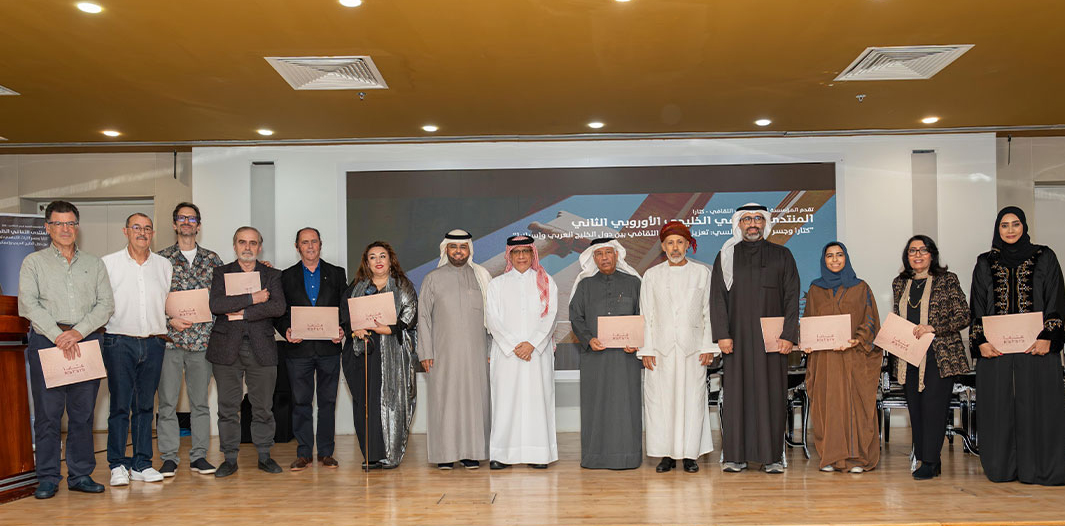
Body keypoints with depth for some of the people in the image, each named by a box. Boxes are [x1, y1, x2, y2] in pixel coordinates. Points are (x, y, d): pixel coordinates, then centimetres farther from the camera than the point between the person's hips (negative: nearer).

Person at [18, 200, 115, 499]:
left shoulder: (94, 264, 15)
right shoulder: (34, 263, 9)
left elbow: (106, 304, 5)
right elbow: (28, 305, -3)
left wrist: (79, 331, -11)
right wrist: (59, 336, -14)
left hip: (86, 341, 2)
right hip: (46, 341, -2)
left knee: (83, 412, 4)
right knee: (47, 412, -2)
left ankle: (81, 474, 12)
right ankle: (48, 478, 6)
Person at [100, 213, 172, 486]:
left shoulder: (164, 265, 11)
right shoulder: (109, 263, 3)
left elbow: (171, 302, 19)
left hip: (154, 342, 3)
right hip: (120, 341, -3)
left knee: (146, 405, 7)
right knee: (120, 404, -3)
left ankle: (142, 464, 14)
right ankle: (117, 465, 5)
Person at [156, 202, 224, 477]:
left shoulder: (212, 258, 11)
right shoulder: (162, 258, 5)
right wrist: (171, 320, -10)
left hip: (202, 338, 2)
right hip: (170, 339, -2)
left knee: (200, 400, 6)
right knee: (167, 401, 1)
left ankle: (199, 456, 14)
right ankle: (169, 457, 9)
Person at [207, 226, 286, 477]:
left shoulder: (272, 275, 10)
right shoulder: (221, 273, 9)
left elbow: (278, 307, -7)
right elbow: (215, 304, -9)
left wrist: (243, 312, -11)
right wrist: (253, 299, -12)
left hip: (261, 348, 0)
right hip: (227, 349, 0)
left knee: (263, 406, 4)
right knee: (228, 406, 3)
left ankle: (264, 455, 16)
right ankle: (230, 458, 12)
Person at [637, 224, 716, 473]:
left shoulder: (702, 273, 7)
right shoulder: (652, 275, 8)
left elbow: (708, 313, 6)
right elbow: (646, 316, 6)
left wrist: (708, 347, -1)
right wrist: (646, 349, -1)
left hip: (692, 347, -1)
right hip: (661, 348, 1)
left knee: (692, 398, -1)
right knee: (661, 399, 0)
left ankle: (690, 454, 9)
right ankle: (667, 454, 9)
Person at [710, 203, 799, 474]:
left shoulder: (782, 256, 8)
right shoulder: (726, 257, 9)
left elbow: (792, 297, 3)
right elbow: (717, 298, 4)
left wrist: (788, 335, -7)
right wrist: (722, 334, -7)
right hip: (737, 339, 0)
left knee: (771, 393, 0)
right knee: (736, 393, 0)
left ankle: (772, 457, 6)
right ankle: (735, 456, 6)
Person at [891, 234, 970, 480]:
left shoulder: (947, 280, 0)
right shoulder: (900, 283, 15)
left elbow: (963, 317, -4)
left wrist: (933, 328, -15)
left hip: (939, 355, -5)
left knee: (933, 406, -8)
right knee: (915, 408, 5)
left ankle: (929, 462, -1)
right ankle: (925, 460, 13)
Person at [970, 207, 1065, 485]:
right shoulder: (985, 264, 12)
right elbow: (977, 308, 9)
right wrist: (980, 342, -4)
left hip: (1036, 346, -1)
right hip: (996, 347, 1)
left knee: (1038, 404, -3)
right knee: (999, 406, 1)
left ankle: (1040, 468, 5)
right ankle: (1003, 468, 8)